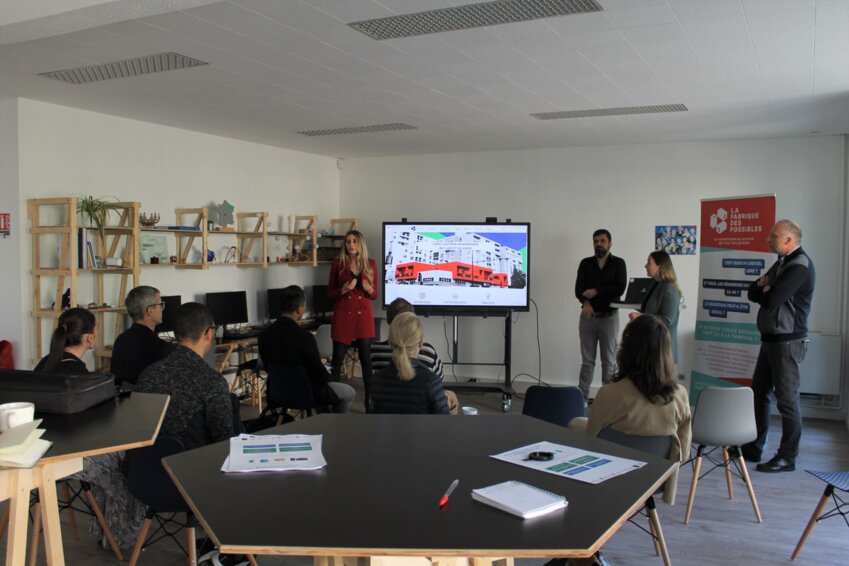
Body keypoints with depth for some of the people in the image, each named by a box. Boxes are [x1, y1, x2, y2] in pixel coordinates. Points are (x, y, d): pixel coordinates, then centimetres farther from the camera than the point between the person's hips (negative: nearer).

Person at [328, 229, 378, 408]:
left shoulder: (371, 264, 5)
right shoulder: (338, 263, 0)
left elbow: (375, 295, 9)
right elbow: (330, 294, 2)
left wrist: (369, 289, -13)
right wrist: (344, 289, -17)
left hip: (364, 315, 1)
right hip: (342, 315, -1)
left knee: (367, 359, 3)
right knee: (337, 359, 2)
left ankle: (370, 400, 11)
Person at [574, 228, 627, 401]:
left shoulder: (618, 263, 3)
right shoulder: (586, 263, 8)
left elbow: (620, 289, -9)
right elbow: (579, 288, -4)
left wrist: (596, 291, -15)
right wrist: (585, 302, -23)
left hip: (609, 317, -1)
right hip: (588, 317, 2)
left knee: (608, 361, 3)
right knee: (587, 360, 5)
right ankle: (582, 396, 9)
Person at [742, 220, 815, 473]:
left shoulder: (799, 266, -15)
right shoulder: (781, 263, 16)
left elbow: (771, 300, -22)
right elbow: (753, 292, 14)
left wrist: (765, 290, 0)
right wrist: (764, 285, -8)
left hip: (787, 341, -10)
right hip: (771, 338, 10)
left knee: (787, 399, -3)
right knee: (759, 393, 13)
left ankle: (787, 457, 5)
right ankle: (754, 447, 23)